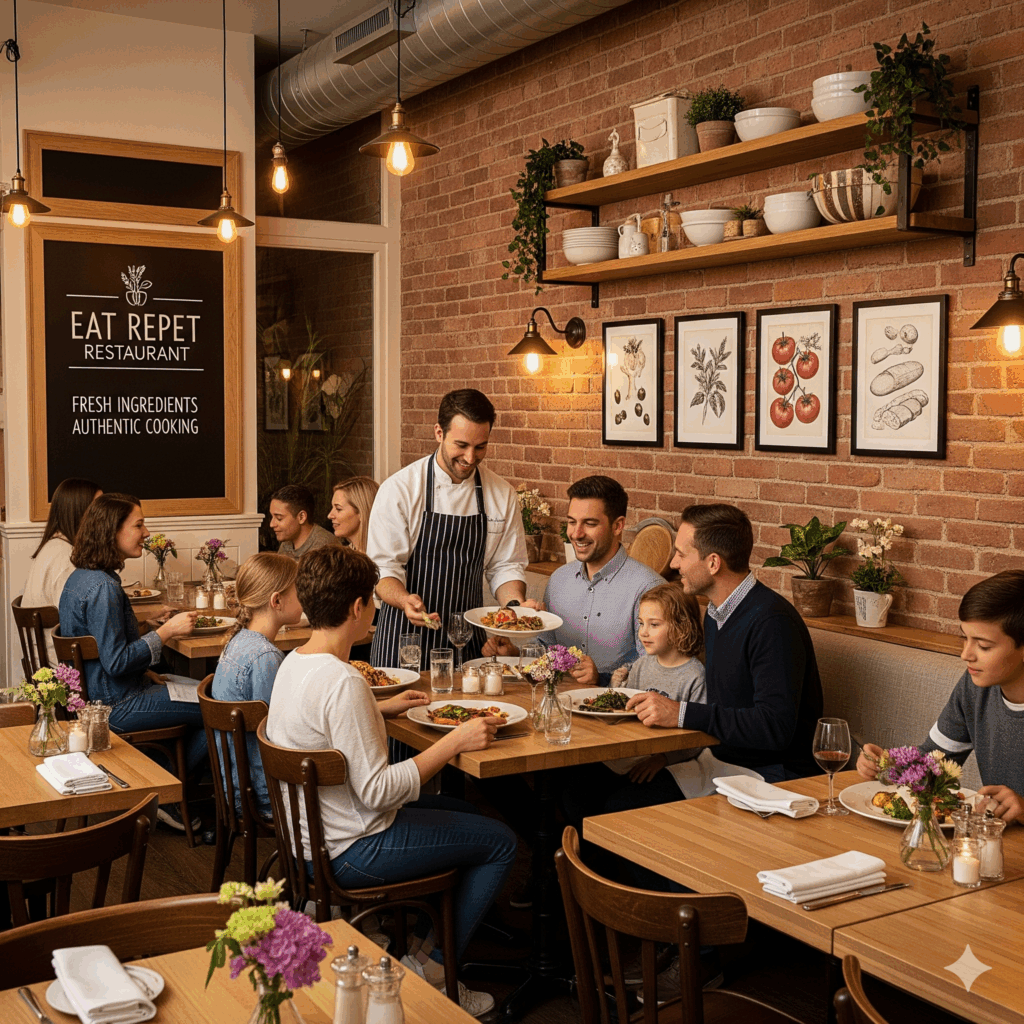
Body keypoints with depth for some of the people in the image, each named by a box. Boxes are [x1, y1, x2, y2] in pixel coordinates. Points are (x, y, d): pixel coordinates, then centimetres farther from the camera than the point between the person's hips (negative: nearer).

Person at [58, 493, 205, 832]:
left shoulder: (80, 577, 8)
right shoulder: (103, 587, -24)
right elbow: (116, 662, -25)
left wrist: (144, 671, 11)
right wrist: (167, 630, -20)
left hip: (95, 692, 11)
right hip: (116, 706, -11)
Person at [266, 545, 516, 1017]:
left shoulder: (293, 662, 0)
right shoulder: (343, 681, -29)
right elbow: (376, 790, -27)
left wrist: (382, 709, 19)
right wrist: (454, 740, -21)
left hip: (310, 834, 10)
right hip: (351, 851, -10)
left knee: (461, 810, 24)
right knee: (500, 842, 3)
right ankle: (432, 970, 8)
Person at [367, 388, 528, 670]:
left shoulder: (503, 495, 2)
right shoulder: (399, 489, -9)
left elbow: (505, 566, 8)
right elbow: (384, 568, -11)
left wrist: (517, 604, -12)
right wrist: (405, 601, -31)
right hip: (406, 636, -3)